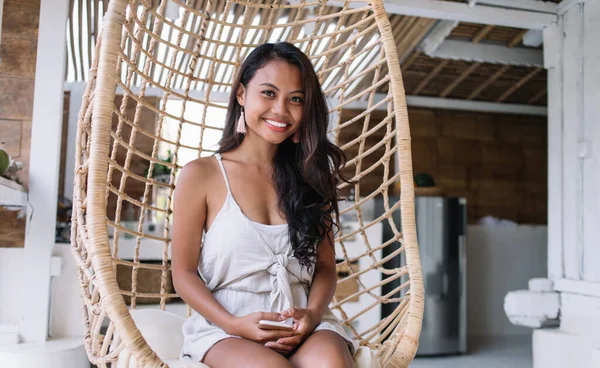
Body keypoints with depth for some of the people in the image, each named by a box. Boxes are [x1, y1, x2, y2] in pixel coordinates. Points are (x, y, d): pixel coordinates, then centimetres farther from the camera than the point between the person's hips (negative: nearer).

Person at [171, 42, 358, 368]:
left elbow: (325, 265, 11)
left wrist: (313, 313, -9)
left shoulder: (310, 176, 11)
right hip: (224, 328, -1)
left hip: (303, 325, 2)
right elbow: (184, 273, 1)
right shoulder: (200, 175, 0)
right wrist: (234, 324, -14)